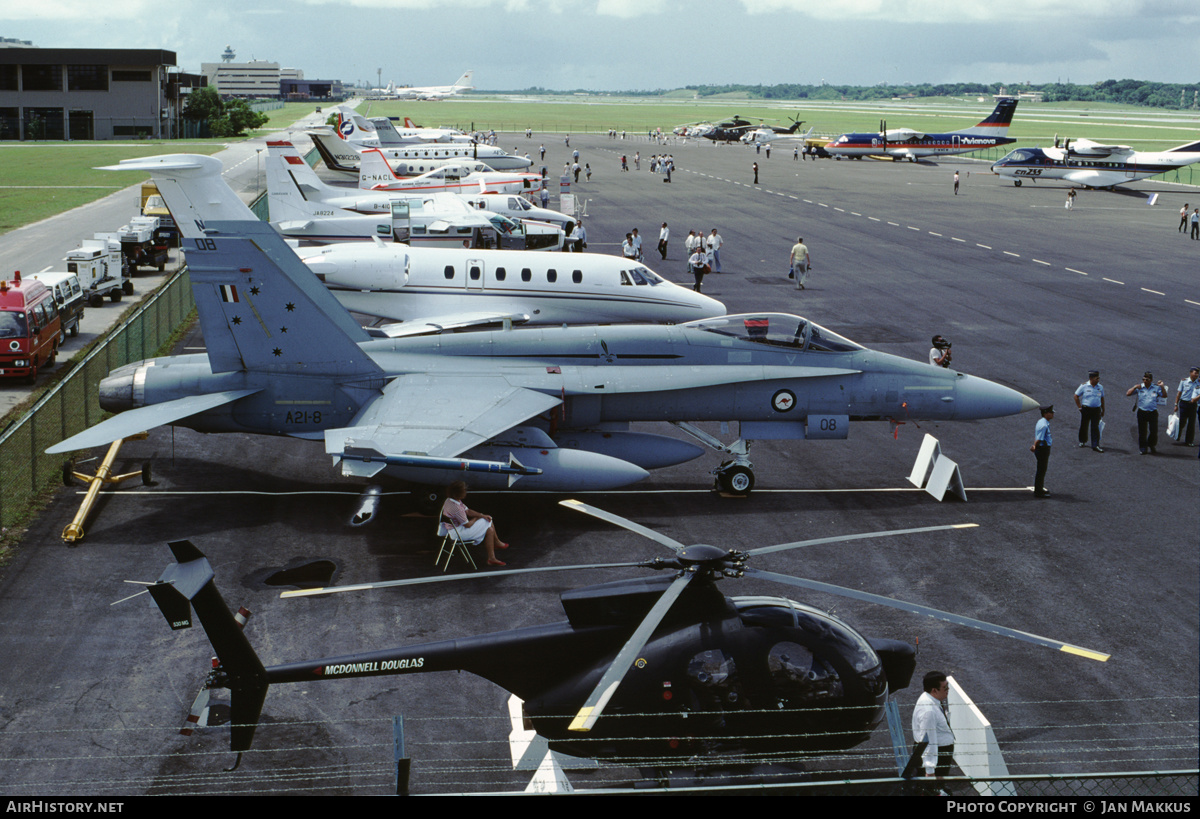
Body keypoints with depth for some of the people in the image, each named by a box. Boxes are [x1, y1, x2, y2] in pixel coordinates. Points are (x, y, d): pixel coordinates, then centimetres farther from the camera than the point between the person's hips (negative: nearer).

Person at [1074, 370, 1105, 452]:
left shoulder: (1100, 387, 5)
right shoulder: (1084, 386, -7)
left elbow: (1102, 398, 16)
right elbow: (1076, 396, -1)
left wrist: (1103, 410, 16)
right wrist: (1080, 407, -5)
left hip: (1096, 410, 2)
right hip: (1086, 409, -2)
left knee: (1095, 427, -2)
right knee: (1084, 426, 10)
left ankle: (1095, 445, -1)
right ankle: (1082, 441, 30)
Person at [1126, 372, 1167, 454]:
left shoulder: (1156, 387, 4)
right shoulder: (1139, 387, 3)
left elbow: (1164, 395, 3)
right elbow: (1128, 393, 1)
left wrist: (1162, 387, -9)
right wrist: (1135, 387, -12)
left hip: (1153, 413, 0)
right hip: (1142, 412, 0)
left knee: (1154, 431, 0)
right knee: (1142, 432, 3)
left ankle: (1152, 446, 20)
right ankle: (1143, 448, 12)